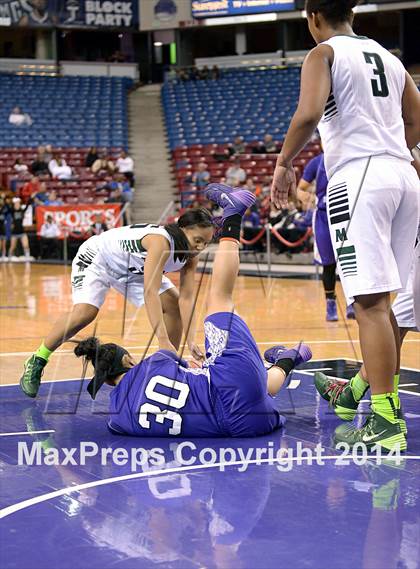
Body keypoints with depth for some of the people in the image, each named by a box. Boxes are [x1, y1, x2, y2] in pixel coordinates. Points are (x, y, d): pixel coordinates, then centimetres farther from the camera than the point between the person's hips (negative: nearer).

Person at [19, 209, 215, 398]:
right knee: (84, 313, -28)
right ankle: (36, 362, -10)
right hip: (97, 258, -8)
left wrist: (191, 340, -31)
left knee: (174, 306, -5)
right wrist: (163, 340, -51)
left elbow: (186, 299, -17)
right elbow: (150, 293, -46)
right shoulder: (161, 241, -38)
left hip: (133, 270, 8)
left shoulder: (191, 256, -15)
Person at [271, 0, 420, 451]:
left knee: (370, 302, -10)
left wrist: (284, 162, -4)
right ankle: (370, 385, 28)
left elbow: (309, 113, -16)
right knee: (381, 299, 17)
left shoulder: (323, 54, 1)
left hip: (357, 177, -7)